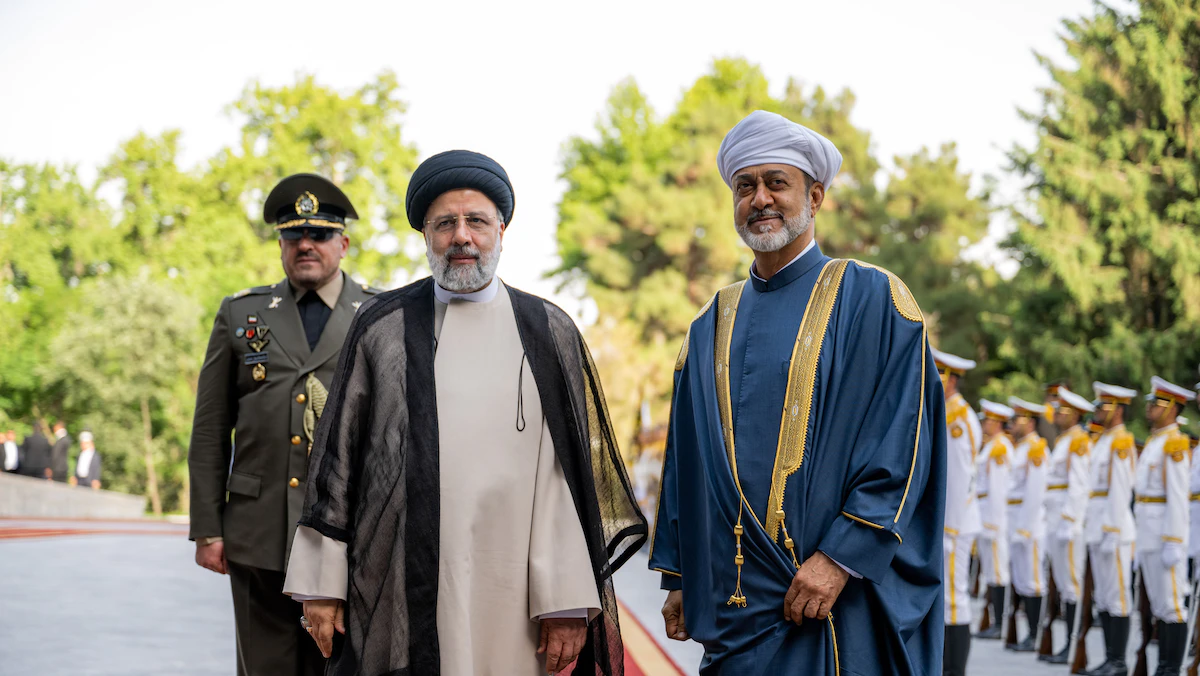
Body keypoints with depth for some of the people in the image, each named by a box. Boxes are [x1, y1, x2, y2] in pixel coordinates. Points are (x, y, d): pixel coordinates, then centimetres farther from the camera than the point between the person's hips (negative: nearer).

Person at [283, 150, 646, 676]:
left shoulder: (549, 334, 6)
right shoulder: (382, 328, 8)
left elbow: (571, 473, 1)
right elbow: (337, 456, 9)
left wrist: (567, 602, -6)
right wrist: (322, 583, 4)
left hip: (513, 598, 0)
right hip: (400, 595, 0)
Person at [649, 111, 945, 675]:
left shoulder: (873, 300, -1)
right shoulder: (713, 327, 14)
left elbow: (901, 444, -9)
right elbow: (685, 459, 16)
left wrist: (841, 558, -16)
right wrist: (678, 578, 10)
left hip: (838, 595, -4)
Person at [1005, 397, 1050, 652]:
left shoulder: (1035, 449, -13)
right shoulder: (1021, 449, 17)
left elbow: (1035, 493, -19)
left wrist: (1024, 528, -20)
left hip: (1030, 524, -10)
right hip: (1017, 525, 10)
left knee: (1031, 583, -6)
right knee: (1021, 582, 11)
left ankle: (1035, 637, -3)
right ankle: (1031, 635, 15)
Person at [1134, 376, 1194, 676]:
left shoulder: (1174, 443, -13)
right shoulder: (1152, 442, 15)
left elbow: (1178, 498, -18)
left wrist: (1173, 543, -21)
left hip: (1165, 533, -9)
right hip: (1147, 534, 9)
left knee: (1171, 605, -5)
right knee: (1157, 603, 12)